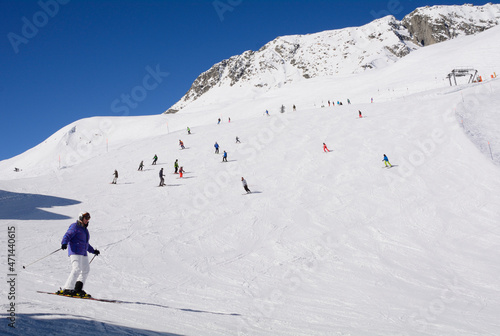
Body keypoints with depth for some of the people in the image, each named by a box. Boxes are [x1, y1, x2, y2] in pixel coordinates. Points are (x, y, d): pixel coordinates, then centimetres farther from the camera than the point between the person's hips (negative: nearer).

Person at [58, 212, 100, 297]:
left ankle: (78, 289, 15)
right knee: (76, 269, -21)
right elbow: (67, 235, -16)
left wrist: (93, 250, 39)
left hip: (83, 253, 10)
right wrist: (64, 243, -35)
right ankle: (67, 289, -22)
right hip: (75, 252, -10)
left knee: (85, 270, 11)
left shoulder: (85, 229, 23)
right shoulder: (75, 226, -3)